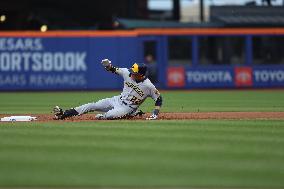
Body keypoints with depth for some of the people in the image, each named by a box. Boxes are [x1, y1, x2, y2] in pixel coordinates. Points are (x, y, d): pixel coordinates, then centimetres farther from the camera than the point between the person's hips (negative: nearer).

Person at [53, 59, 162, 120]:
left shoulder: (148, 86, -21)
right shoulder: (127, 73, -6)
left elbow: (159, 99, -12)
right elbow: (114, 70, 8)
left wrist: (155, 114, -22)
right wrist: (108, 66, -16)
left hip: (128, 107, -6)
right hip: (118, 100, 6)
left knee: (109, 115, -38)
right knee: (92, 106, -6)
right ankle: (63, 114, -7)